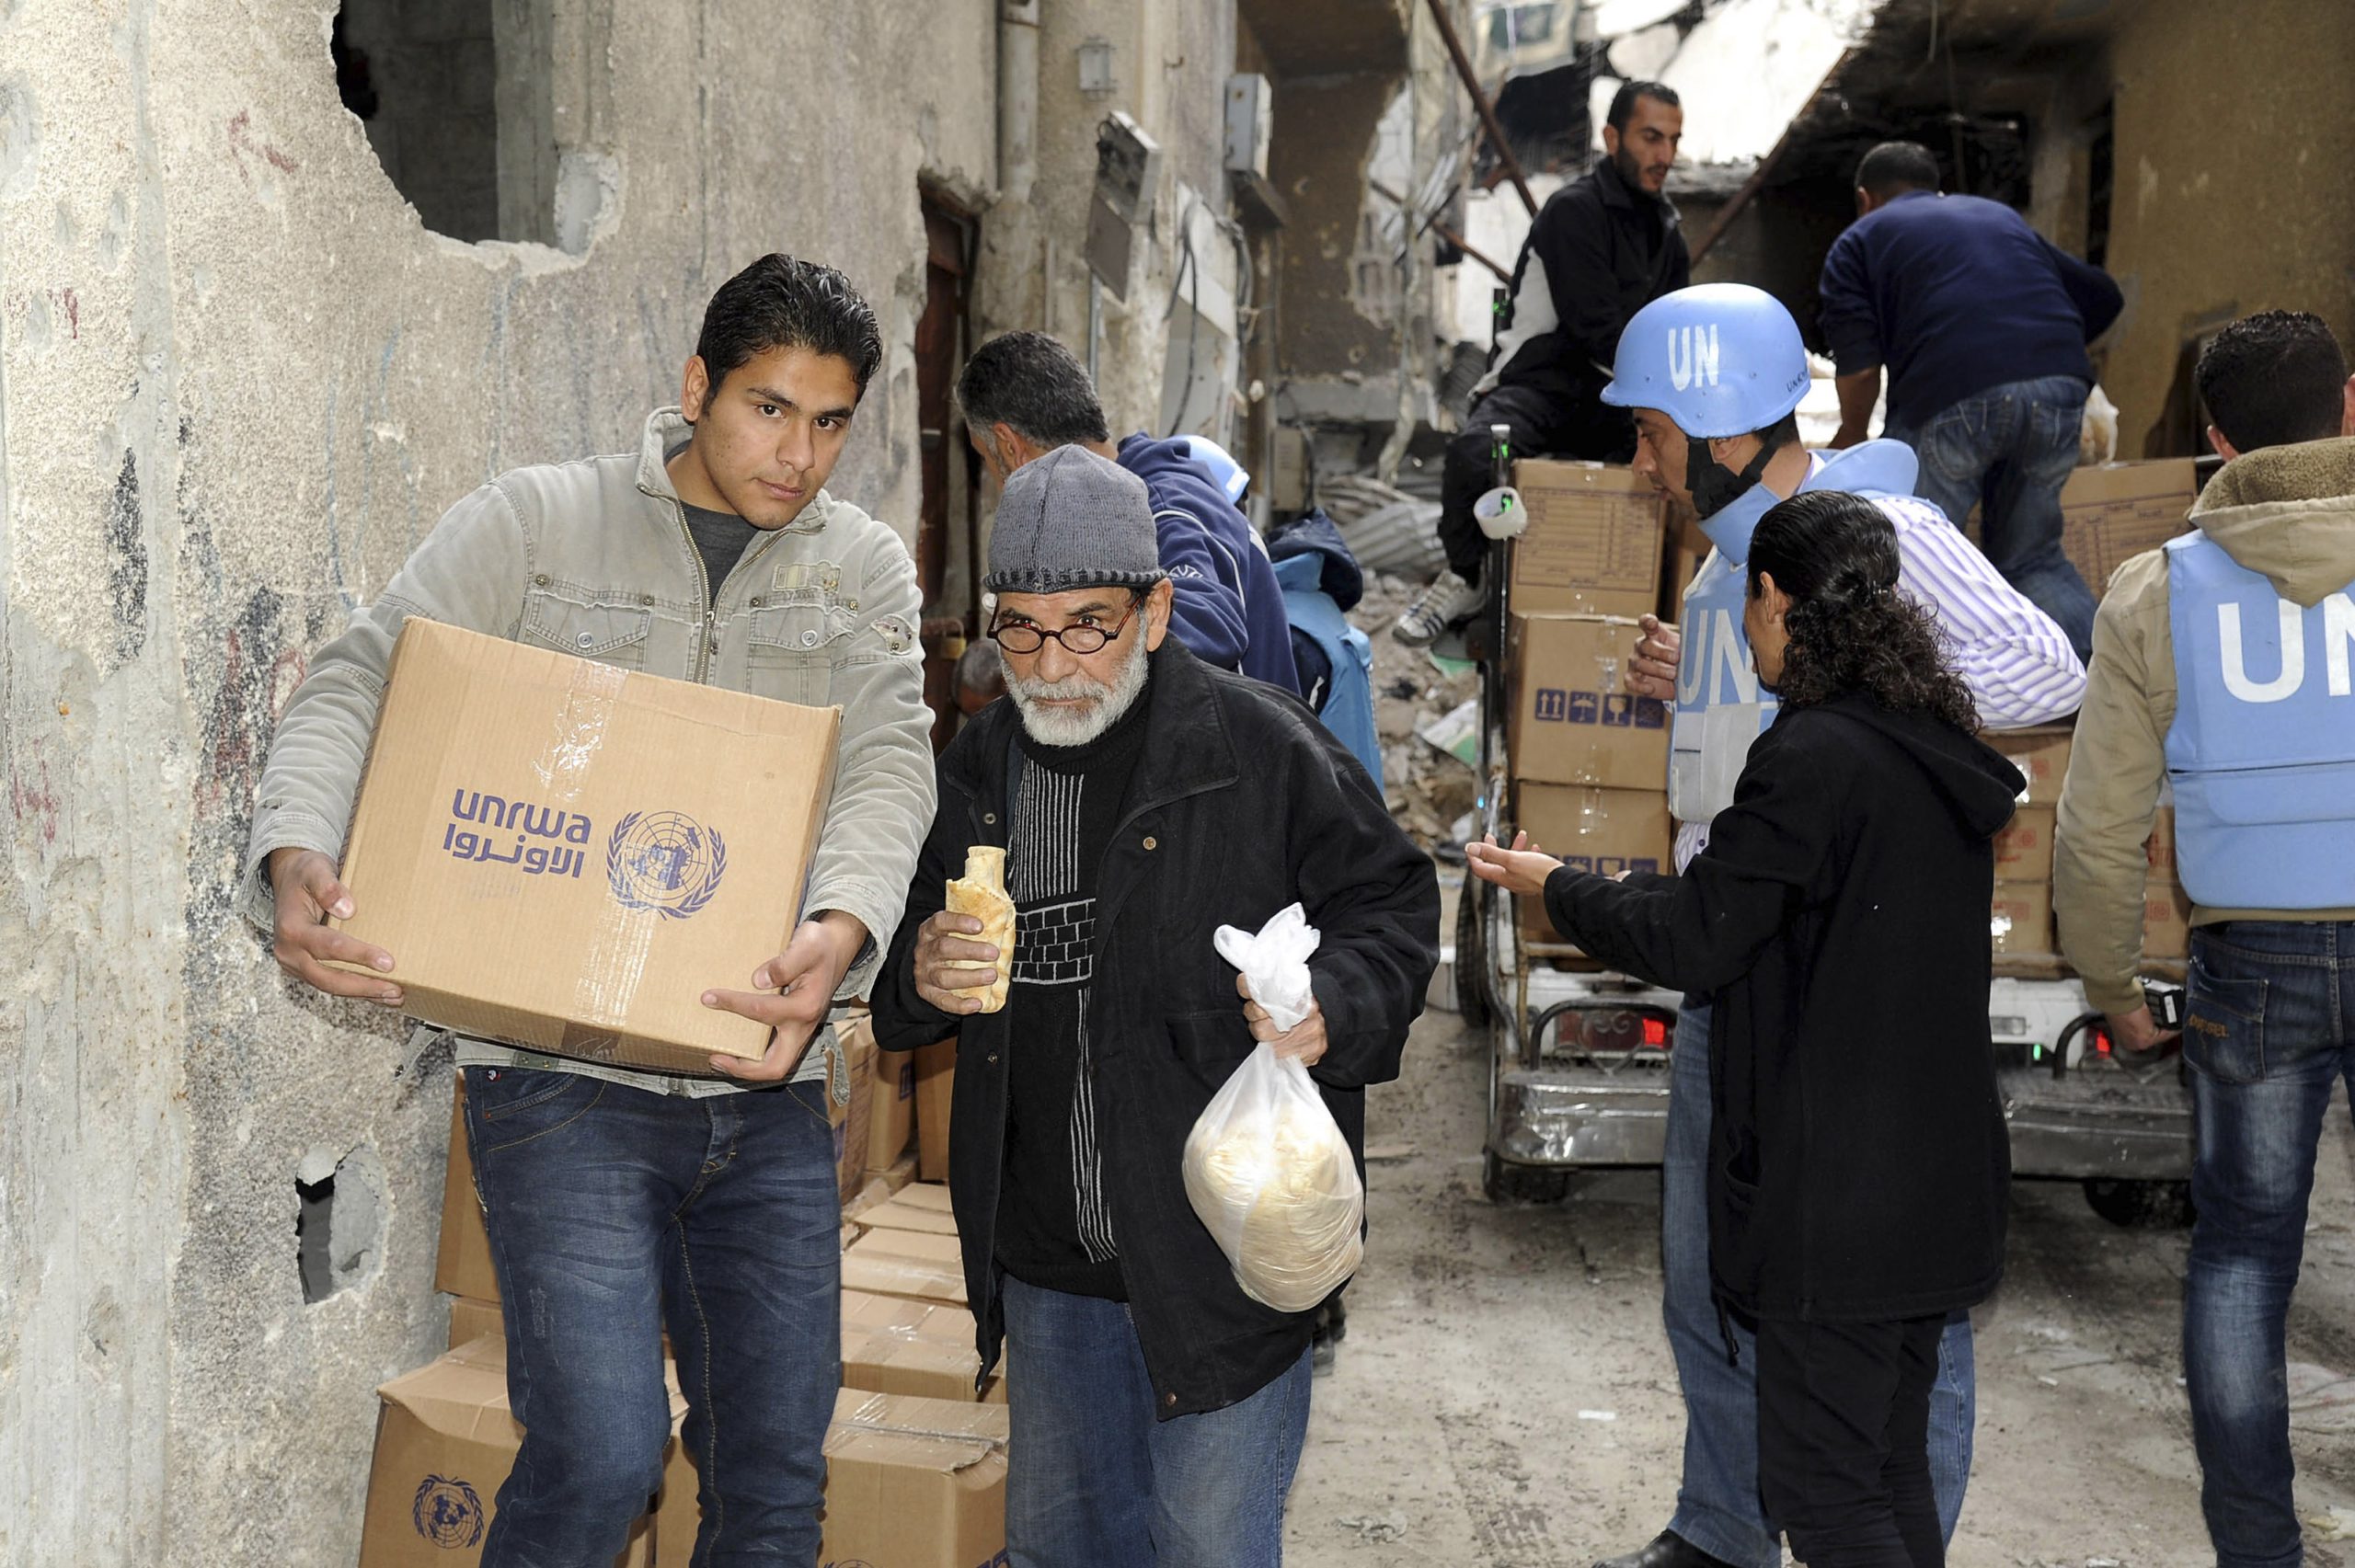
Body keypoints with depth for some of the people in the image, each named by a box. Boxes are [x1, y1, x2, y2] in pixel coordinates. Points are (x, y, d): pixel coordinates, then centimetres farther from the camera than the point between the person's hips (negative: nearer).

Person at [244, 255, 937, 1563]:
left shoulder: (865, 565, 9)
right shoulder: (537, 521, 2)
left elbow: (890, 759, -6)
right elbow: (359, 684, -3)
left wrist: (843, 929, -28)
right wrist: (298, 857, -25)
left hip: (770, 1088, 4)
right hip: (568, 1077, -3)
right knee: (603, 1463, -13)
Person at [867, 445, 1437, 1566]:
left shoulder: (1263, 749, -12)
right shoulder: (977, 771, 6)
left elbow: (1391, 906, -5)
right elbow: (905, 975, 17)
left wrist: (1335, 1008, -25)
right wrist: (918, 978, -7)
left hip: (1222, 1253, -6)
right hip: (1047, 1264, 6)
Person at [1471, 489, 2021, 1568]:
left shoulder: (1812, 757, -19)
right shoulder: (1940, 748, 8)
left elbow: (1693, 941, -16)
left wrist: (1554, 886, 1)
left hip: (1833, 1203, -9)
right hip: (1935, 1186, 9)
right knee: (1894, 1473, 18)